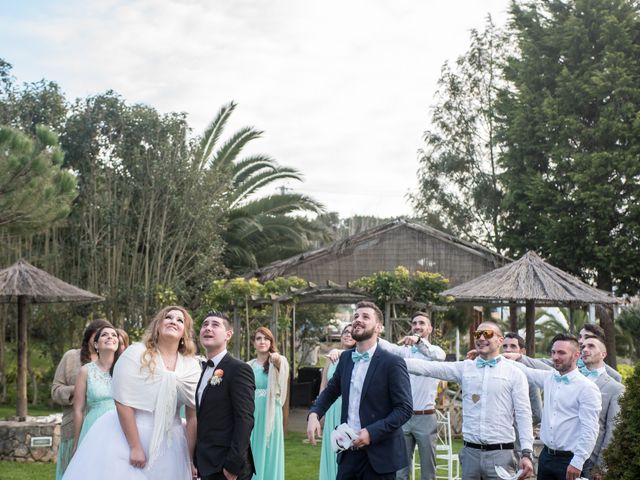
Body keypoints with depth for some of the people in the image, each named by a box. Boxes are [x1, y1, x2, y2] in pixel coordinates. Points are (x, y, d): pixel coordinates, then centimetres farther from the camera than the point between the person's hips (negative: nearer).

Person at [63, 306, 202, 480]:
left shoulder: (192, 367, 0)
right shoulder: (135, 354, -9)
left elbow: (193, 415, 1)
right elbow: (123, 402, -13)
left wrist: (191, 460, 0)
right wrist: (135, 447, -16)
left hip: (167, 445, 3)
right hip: (127, 434, -3)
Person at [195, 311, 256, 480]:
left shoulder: (239, 369, -12)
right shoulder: (205, 371, 15)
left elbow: (245, 419, -18)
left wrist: (233, 465, -22)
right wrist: (198, 461, 13)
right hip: (206, 466, 8)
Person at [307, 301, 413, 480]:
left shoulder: (392, 363, -11)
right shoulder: (345, 358, 7)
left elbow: (405, 408, -13)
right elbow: (331, 390, 21)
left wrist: (372, 432, -20)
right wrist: (314, 414, 2)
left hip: (379, 454, -5)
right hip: (348, 451, 5)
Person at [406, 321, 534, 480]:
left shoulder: (514, 373, 1)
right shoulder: (465, 368, 8)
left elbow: (523, 414, -2)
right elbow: (429, 367, 0)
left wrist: (526, 453, -9)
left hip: (500, 453, -3)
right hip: (470, 452, 3)